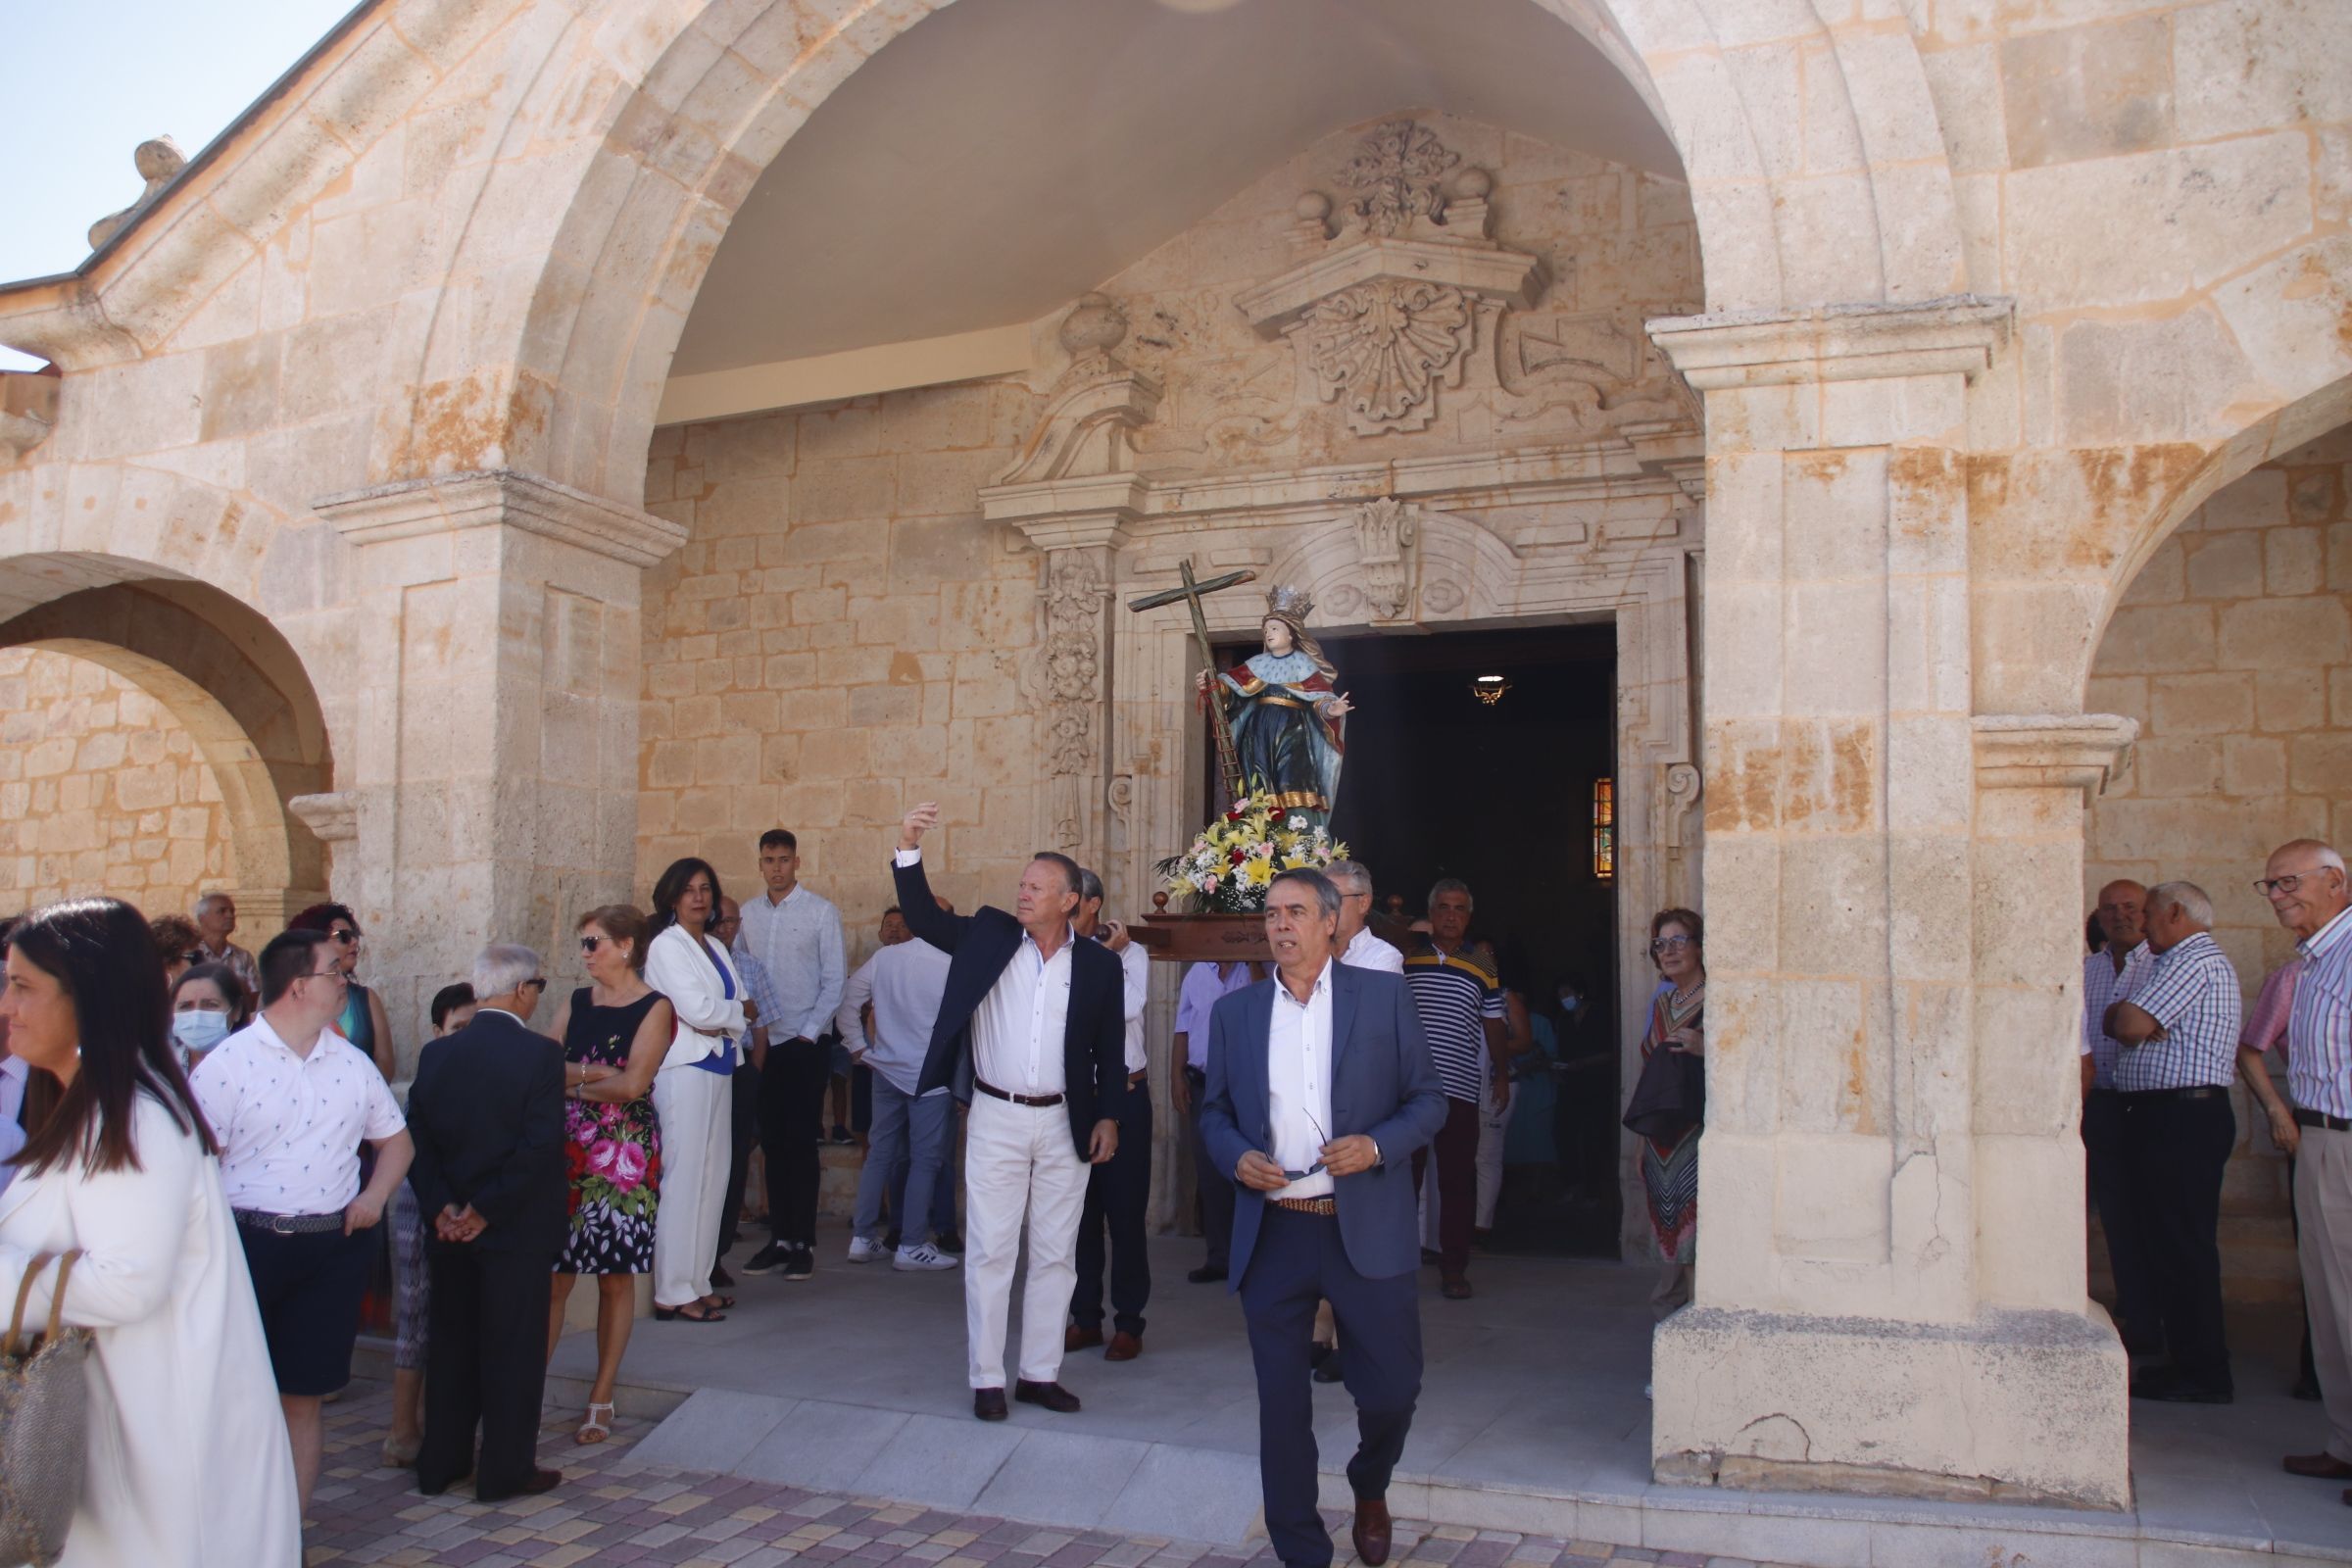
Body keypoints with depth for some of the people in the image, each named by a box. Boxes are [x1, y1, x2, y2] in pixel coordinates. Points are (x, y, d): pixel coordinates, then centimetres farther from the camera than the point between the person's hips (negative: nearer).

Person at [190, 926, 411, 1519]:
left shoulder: (353, 1063, 9)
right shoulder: (228, 1061, -5)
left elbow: (395, 1139, 19)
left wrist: (374, 1195, 2)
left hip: (334, 1247, 4)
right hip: (247, 1242, -3)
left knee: (303, 1397, 9)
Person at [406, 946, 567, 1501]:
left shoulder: (436, 1054, 2)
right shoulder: (540, 1054, -15)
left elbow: (417, 1138, -1)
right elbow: (539, 1147, -20)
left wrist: (442, 1206, -3)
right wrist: (489, 1209, -12)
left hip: (452, 1231, 5)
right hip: (518, 1229, -5)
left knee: (451, 1343, 16)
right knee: (512, 1348, 5)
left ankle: (440, 1464, 26)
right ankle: (505, 1470, 13)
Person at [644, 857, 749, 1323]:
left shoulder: (716, 947, 17)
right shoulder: (666, 946, -5)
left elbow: (746, 1011, 14)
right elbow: (697, 1009, -15)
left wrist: (721, 1020, -7)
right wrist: (739, 1011, 1)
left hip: (718, 1067, 8)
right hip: (685, 1069, -8)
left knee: (713, 1178, 8)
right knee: (683, 1177, -8)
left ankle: (697, 1282, 15)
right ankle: (672, 1293, -4)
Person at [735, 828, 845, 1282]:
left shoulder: (821, 913, -4)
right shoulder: (747, 914, 8)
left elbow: (834, 981, -4)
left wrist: (808, 1033, -9)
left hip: (805, 1045, -4)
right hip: (761, 1044, 4)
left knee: (801, 1143, -1)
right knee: (773, 1143, 9)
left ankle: (803, 1243, 7)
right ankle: (779, 1238, 17)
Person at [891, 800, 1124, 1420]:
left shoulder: (1099, 963, 1)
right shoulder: (988, 935, 2)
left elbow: (1110, 1049, 5)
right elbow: (923, 918, -5)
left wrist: (1108, 1117, -2)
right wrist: (909, 849, -17)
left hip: (1066, 1124, 1)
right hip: (997, 1118, -1)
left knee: (1054, 1253, 9)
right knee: (990, 1251, 3)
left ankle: (1040, 1373, 21)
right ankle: (987, 1378, 12)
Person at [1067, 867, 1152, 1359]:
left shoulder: (1131, 953, -3)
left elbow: (1127, 1005, -19)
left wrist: (1107, 954, -8)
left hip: (1123, 1097, -2)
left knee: (1125, 1211, 3)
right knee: (1079, 1210, 10)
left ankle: (1128, 1323, 14)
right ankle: (1085, 1318, 23)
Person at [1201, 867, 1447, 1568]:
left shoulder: (1384, 996, 1)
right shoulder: (1234, 1011, 8)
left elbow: (1429, 1100, 3)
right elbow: (1216, 1111, 15)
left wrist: (1377, 1145, -15)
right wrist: (1235, 1156, -6)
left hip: (1367, 1229, -1)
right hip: (1271, 1234, 2)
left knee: (1391, 1388, 5)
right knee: (1281, 1406, 7)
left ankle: (1369, 1489, 39)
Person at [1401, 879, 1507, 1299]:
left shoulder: (1482, 962, 8)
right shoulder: (1406, 956, 7)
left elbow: (1493, 1021, 13)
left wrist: (1501, 1073, 12)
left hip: (1459, 1087, 0)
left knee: (1457, 1179, 2)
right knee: (1403, 1174, 5)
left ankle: (1453, 1267, 10)